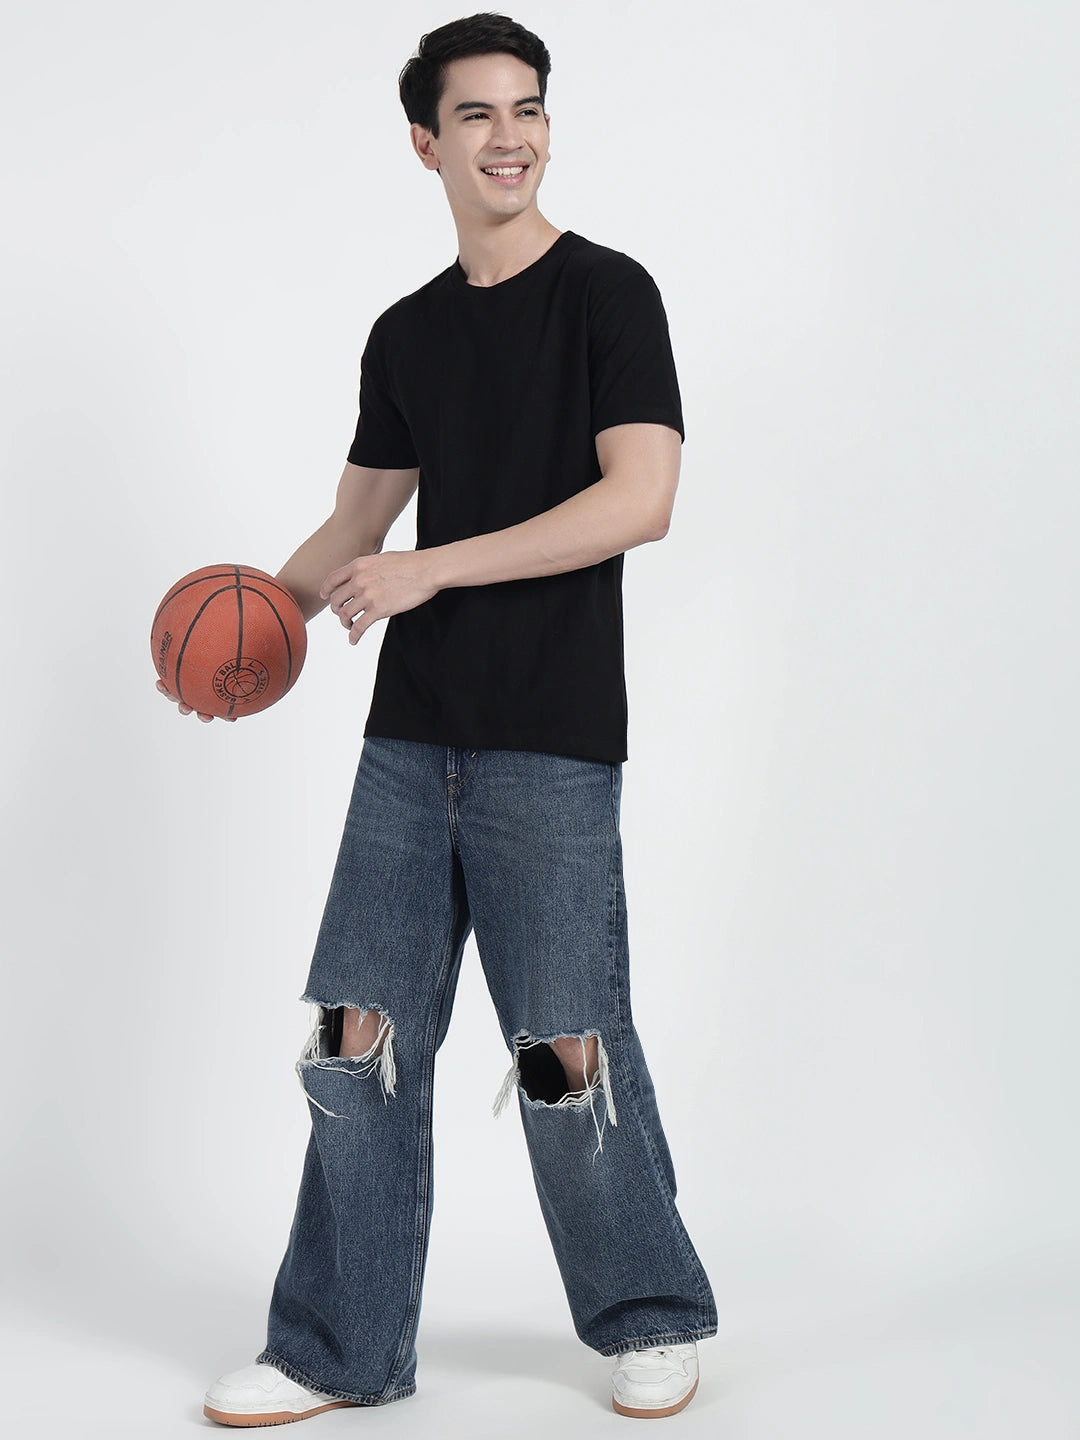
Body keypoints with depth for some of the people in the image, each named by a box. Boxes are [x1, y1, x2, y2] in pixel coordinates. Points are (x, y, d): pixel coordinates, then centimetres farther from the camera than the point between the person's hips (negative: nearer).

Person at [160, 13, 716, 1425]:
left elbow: (641, 499, -13)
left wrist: (430, 570, -15)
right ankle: (341, 1351, 15)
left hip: (550, 742, -5)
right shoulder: (406, 334, 15)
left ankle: (655, 1319, 19)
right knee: (361, 1036, 3)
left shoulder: (606, 292, -2)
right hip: (411, 737, 5)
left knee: (566, 1045, -3)